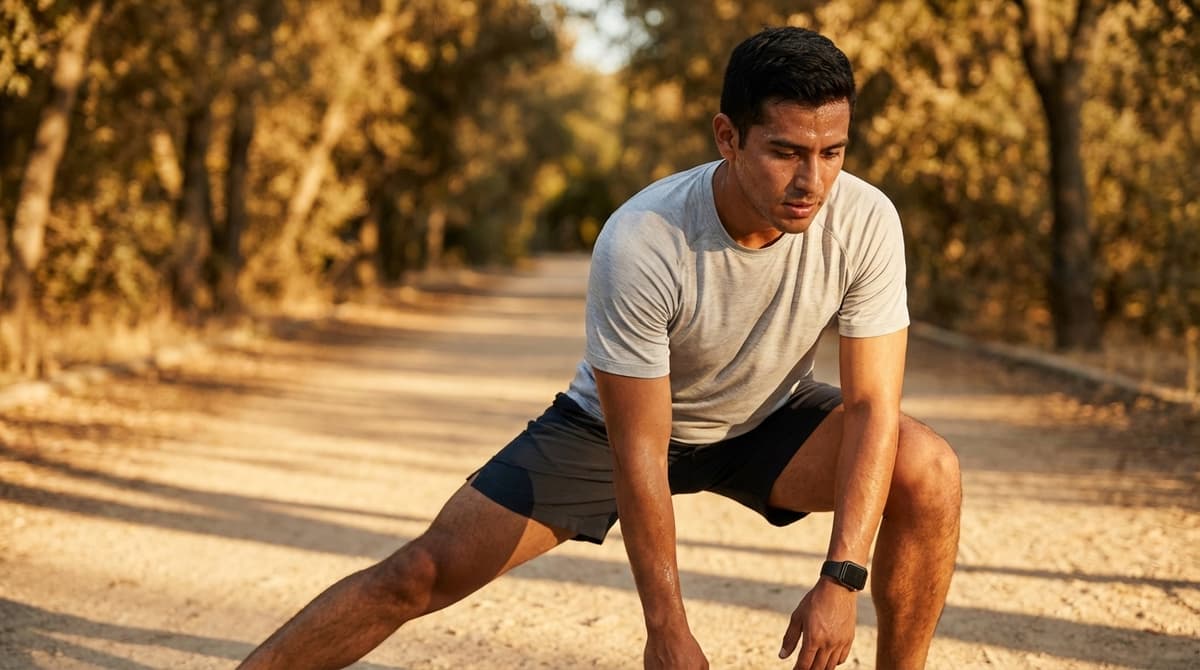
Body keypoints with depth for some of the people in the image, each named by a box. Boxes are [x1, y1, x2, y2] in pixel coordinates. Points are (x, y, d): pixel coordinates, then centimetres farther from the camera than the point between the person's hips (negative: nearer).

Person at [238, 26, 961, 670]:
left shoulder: (866, 223, -27)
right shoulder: (639, 244, -35)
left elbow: (871, 404, -22)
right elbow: (637, 450, -29)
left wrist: (841, 579, -30)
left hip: (767, 418, 3)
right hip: (618, 422, -2)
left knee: (928, 472, -24)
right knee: (425, 573, -11)